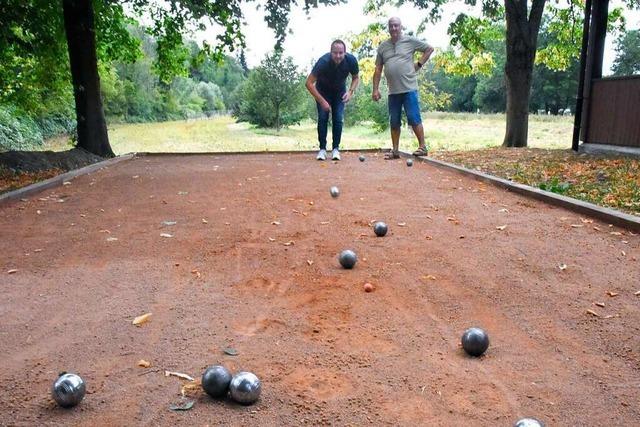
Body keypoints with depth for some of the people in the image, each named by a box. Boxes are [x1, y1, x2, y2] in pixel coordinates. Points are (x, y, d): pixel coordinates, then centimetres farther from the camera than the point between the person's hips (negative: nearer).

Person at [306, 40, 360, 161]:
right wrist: (322, 101, -35)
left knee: (338, 119, -8)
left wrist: (351, 91, -24)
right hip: (323, 90, -2)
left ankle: (336, 149, 0)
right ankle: (322, 149, -3)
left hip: (339, 91, 2)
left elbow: (356, 78, -5)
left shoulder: (351, 60, -26)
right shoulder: (323, 61, -34)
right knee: (323, 118, -11)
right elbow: (309, 83, -31)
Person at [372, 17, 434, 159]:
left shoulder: (410, 41, 2)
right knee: (394, 122, 8)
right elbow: (378, 69, 11)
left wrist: (419, 63, 1)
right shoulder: (383, 46, 11)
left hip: (409, 88, -4)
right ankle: (395, 150, 15)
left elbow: (429, 49, 11)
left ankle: (422, 147, 4)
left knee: (414, 119, -5)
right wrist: (375, 89, 6)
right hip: (393, 91, 4)